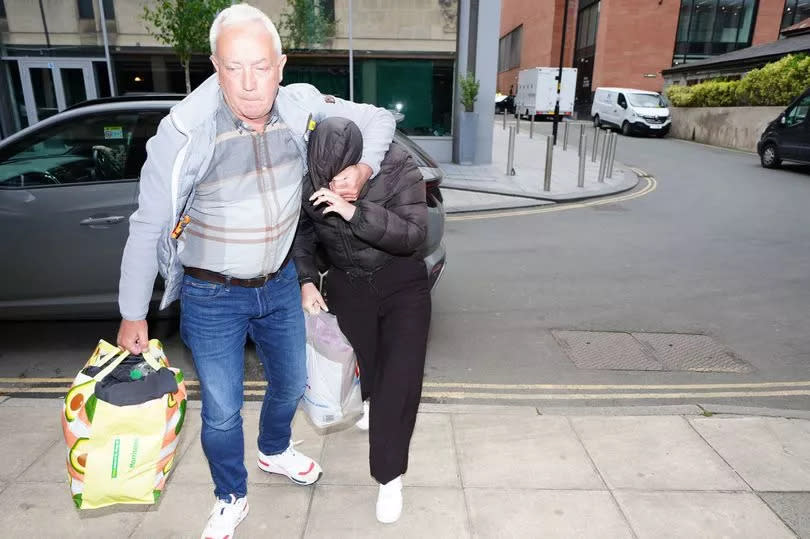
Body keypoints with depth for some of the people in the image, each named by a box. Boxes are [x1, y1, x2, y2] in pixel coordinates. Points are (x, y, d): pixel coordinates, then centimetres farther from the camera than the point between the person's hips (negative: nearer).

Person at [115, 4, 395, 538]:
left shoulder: (302, 107, -13)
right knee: (222, 410, 8)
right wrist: (133, 314, -5)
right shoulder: (186, 130, -23)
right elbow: (148, 226, -13)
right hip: (211, 298, -4)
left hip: (280, 284, 4)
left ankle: (275, 451, 56)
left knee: (291, 383, 22)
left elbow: (378, 119, 1)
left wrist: (362, 169, -19)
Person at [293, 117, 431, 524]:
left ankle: (390, 477, 7)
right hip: (347, 286, 3)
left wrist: (354, 212, -39)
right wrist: (306, 280, -12)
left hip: (402, 283, -2)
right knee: (362, 370, 13)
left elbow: (414, 233, -30)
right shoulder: (307, 176, -15)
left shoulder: (398, 167, -24)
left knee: (401, 377, -9)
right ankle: (370, 407, 52)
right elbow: (300, 233, 0)